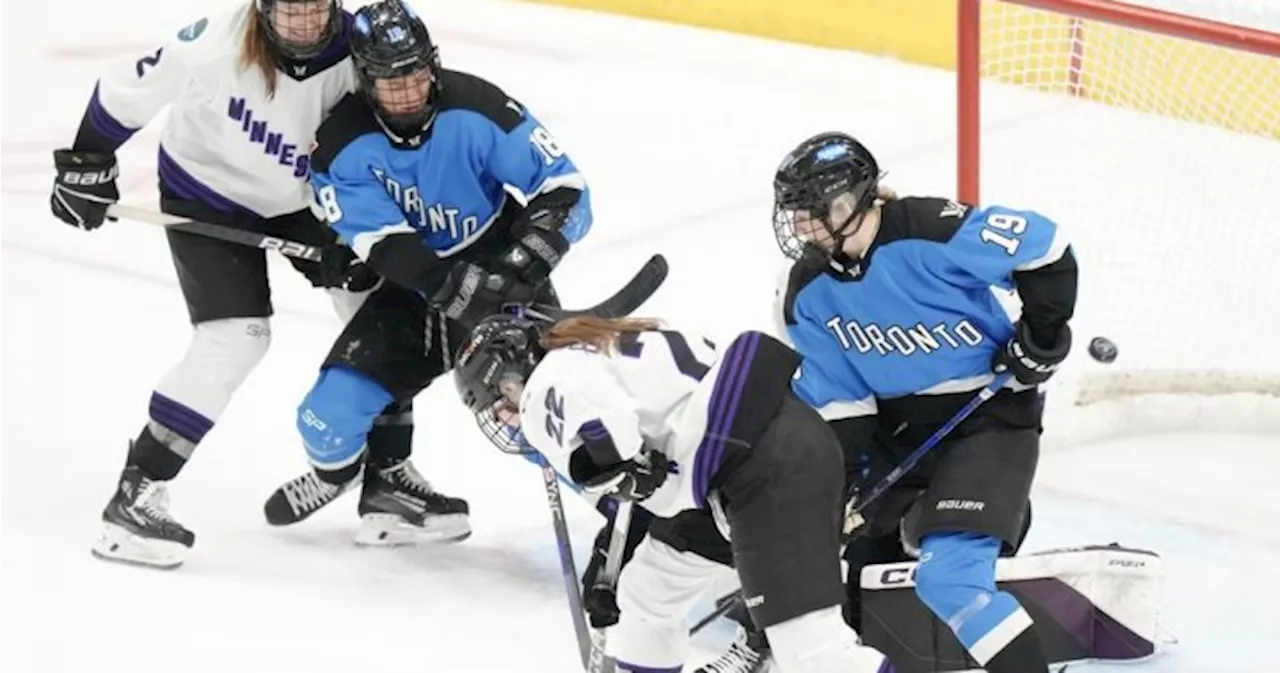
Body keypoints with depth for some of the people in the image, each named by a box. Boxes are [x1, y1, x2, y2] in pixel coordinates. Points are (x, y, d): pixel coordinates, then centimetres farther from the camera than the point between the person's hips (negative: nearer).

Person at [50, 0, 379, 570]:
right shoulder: (218, 46, -33)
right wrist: (88, 161, -9)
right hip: (207, 195, -5)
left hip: (302, 197, 5)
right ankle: (134, 495, -15)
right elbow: (129, 90, -18)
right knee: (237, 336, -19)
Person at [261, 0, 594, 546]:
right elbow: (385, 246, -22)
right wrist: (452, 289, -38)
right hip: (412, 282, 2)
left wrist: (528, 257, -33)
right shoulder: (343, 146, -17)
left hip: (500, 274, -2)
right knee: (334, 410, -9)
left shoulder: (478, 110, -22)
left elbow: (563, 189, -18)